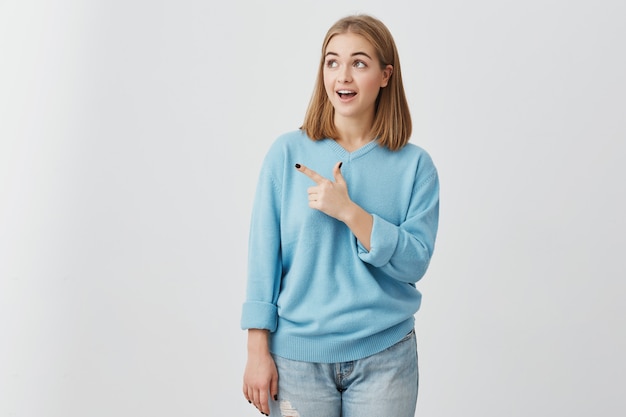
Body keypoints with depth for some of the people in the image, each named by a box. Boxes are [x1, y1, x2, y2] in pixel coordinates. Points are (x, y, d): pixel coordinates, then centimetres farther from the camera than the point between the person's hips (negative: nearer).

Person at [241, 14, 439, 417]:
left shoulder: (414, 165, -2)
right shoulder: (287, 153, -3)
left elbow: (415, 262, -9)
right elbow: (264, 258, -3)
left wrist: (348, 210, -20)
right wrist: (258, 350, -5)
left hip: (385, 357, 1)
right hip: (297, 356, 0)